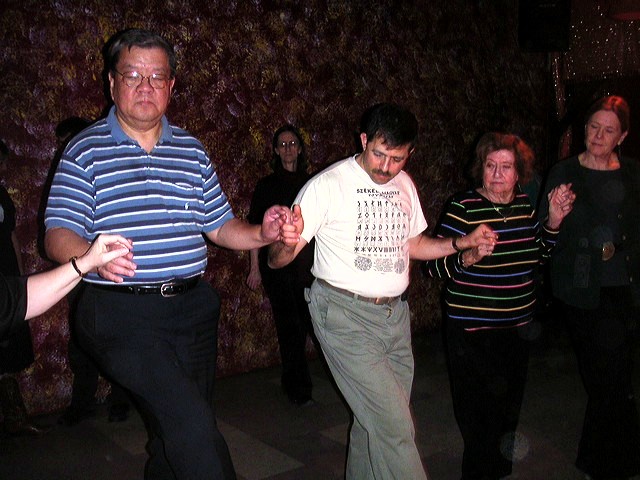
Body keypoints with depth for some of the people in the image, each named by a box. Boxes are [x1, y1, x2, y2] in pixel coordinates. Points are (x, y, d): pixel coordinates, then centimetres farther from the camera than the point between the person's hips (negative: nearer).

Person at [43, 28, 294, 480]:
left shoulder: (191, 150, 12)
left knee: (183, 431, 16)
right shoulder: (86, 150, -1)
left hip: (192, 307, 5)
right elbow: (58, 234, -7)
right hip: (120, 312, -5)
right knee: (192, 425, -20)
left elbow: (220, 226, 12)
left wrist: (261, 234, -8)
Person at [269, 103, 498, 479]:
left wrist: (464, 243, 7)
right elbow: (277, 260, -12)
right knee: (394, 426, -11)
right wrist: (287, 243, -36)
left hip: (395, 314, 6)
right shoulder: (328, 184, -10)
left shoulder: (405, 185, 10)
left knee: (377, 421, 13)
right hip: (345, 315, -6)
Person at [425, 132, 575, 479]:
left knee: (508, 407, 20)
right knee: (477, 411, 2)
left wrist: (553, 222, 2)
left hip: (518, 326, 6)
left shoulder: (528, 204, 3)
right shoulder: (462, 207, -14)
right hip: (471, 330, -6)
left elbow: (539, 254, 18)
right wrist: (468, 257, -34)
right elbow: (435, 266, -17)